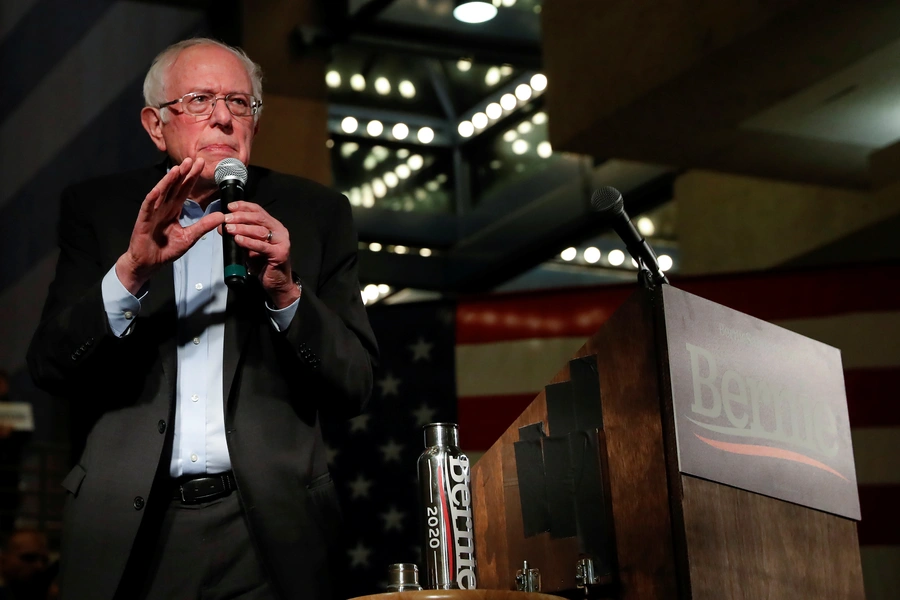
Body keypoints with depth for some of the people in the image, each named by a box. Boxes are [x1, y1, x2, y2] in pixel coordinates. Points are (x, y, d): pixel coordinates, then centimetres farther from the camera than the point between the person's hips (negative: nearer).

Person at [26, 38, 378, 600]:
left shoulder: (317, 214, 4)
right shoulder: (96, 209, 5)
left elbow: (354, 388, -1)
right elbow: (49, 367, -3)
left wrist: (285, 291, -17)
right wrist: (132, 270, -18)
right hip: (130, 529, 0)